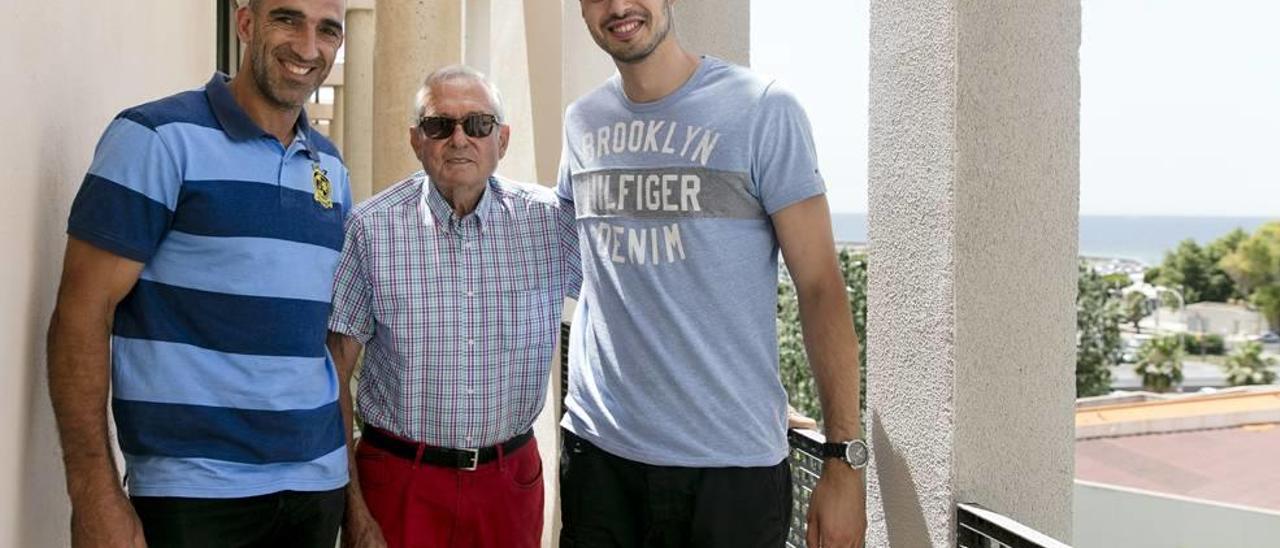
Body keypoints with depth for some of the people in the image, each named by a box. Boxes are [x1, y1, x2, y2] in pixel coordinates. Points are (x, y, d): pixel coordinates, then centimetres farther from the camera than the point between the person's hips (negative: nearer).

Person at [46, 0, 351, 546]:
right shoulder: (157, 137, -8)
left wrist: (347, 460, 10)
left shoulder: (331, 165, 9)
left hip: (319, 480, 6)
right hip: (193, 491, -5)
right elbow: (82, 314, -11)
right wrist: (94, 494, -16)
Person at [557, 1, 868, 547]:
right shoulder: (580, 121, 6)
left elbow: (820, 286, -8)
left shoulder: (763, 109, -7)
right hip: (597, 447, 4)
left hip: (732, 462, -3)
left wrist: (845, 459, -11)